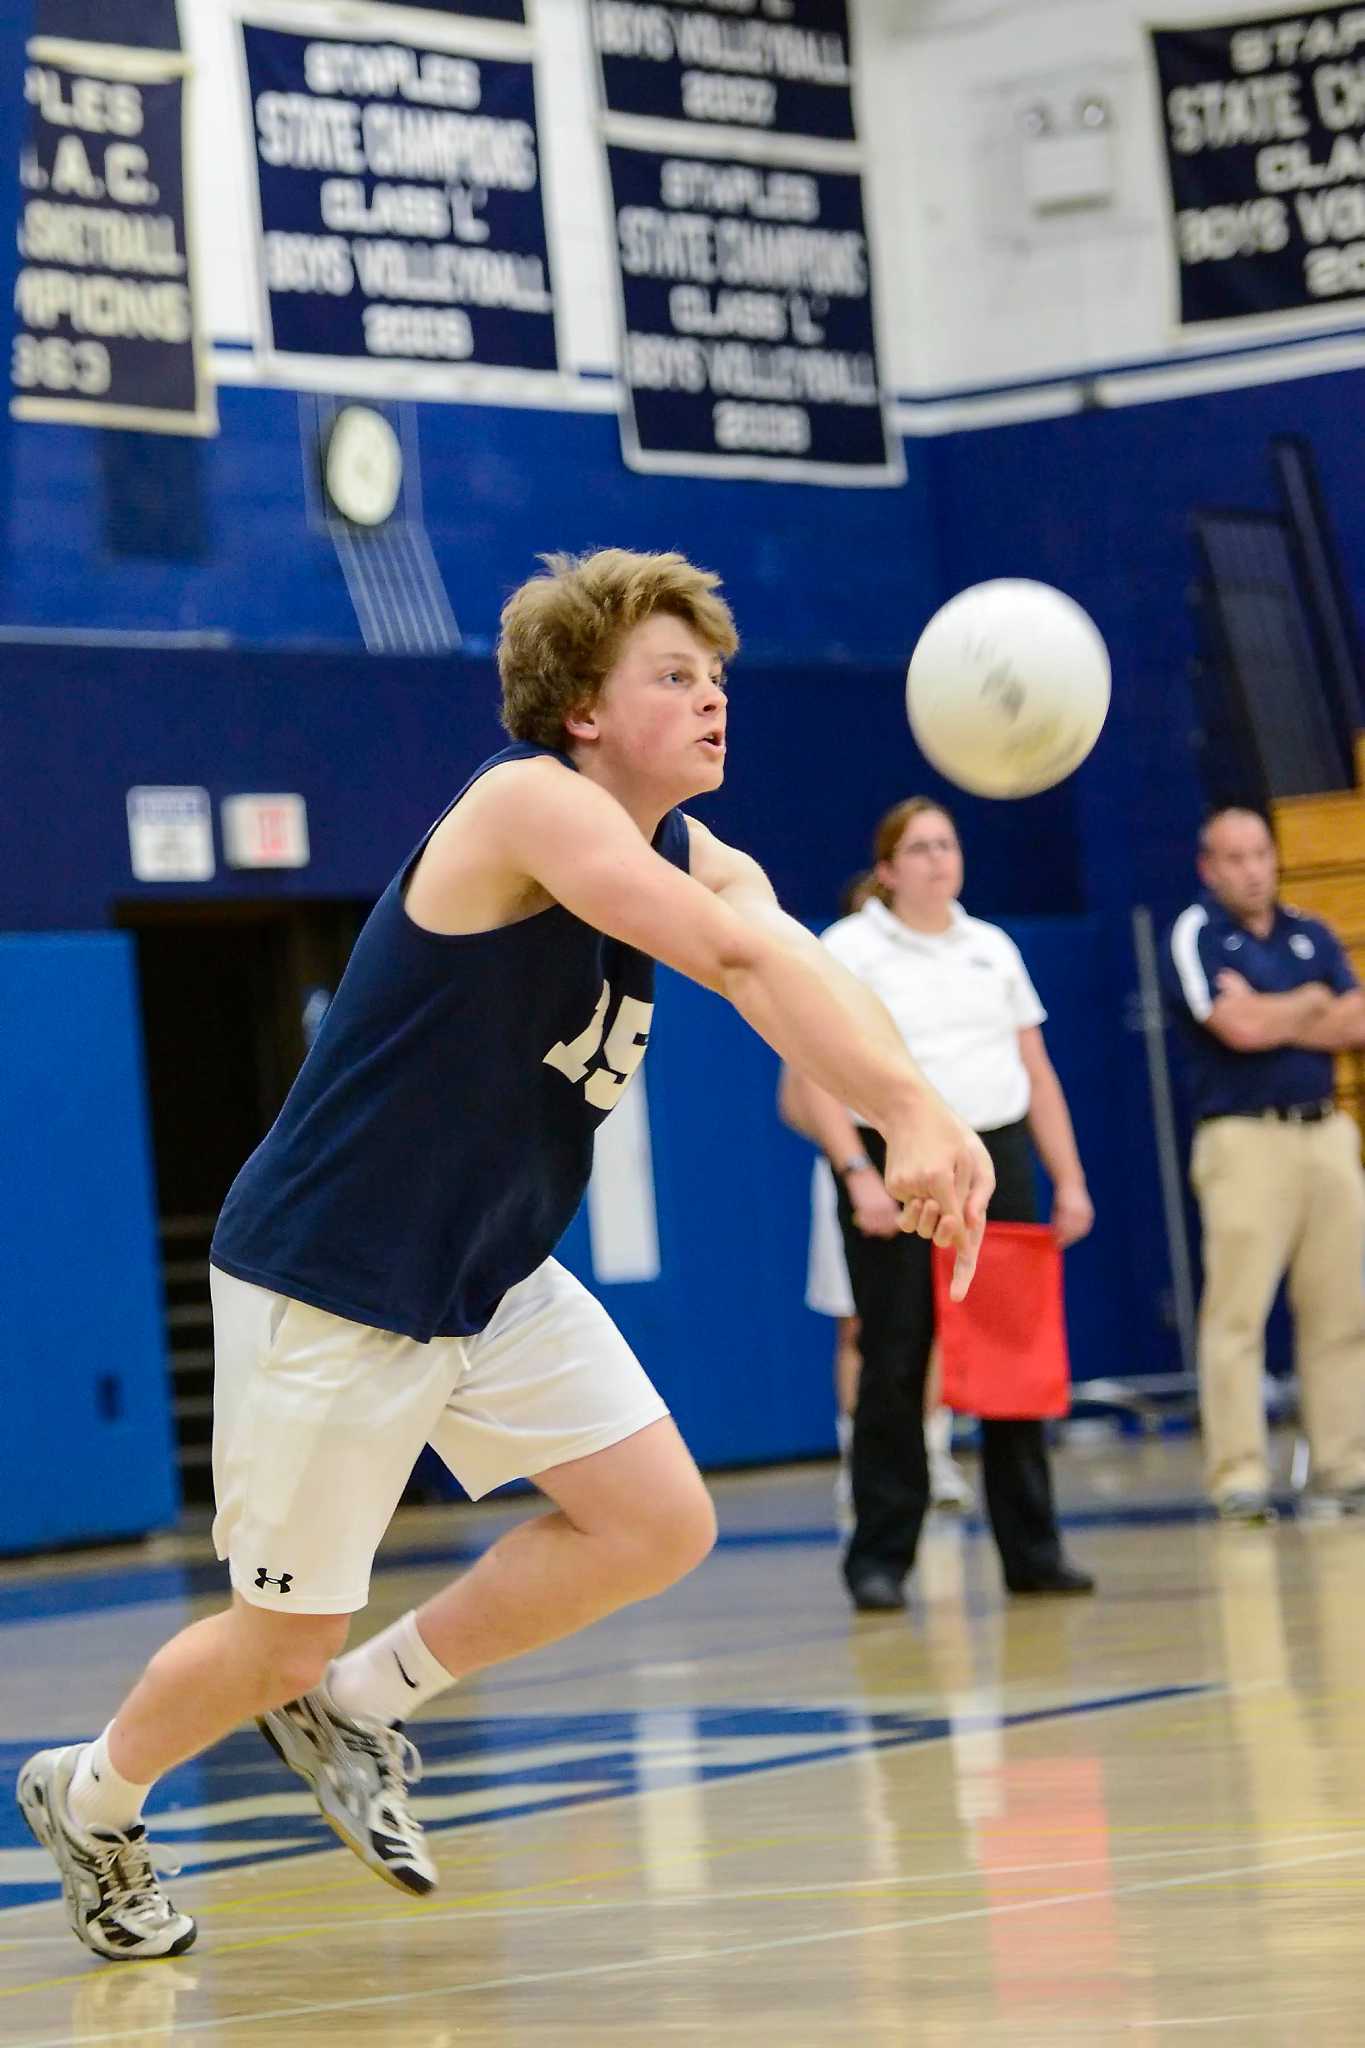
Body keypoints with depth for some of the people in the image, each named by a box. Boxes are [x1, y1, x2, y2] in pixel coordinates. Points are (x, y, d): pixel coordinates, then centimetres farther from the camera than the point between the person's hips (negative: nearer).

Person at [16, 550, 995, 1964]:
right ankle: (90, 1795, 32)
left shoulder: (699, 866, 3)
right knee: (287, 1638, 1)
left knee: (660, 1527, -2)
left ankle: (357, 1707, 17)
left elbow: (793, 982, -19)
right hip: (326, 1283, -8)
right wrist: (910, 1110, -45)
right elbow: (743, 960, -36)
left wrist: (916, 1123, -39)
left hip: (493, 1281, 8)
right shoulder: (529, 801, -21)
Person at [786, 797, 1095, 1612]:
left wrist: (1069, 1179, 11)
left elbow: (1037, 1073, 18)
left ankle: (1032, 1550, 10)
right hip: (895, 1166, -4)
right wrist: (859, 1175, -17)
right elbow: (816, 1078, -6)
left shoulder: (994, 949, 17)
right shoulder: (849, 949, 1)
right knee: (896, 1367, -5)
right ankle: (879, 1560, 0)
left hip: (996, 1165, 4)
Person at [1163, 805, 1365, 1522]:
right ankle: (1239, 1477, -7)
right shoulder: (1194, 936, 0)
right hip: (1244, 1136, -5)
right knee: (1236, 1313, -9)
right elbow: (1240, 1028, -13)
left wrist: (1274, 1018, -6)